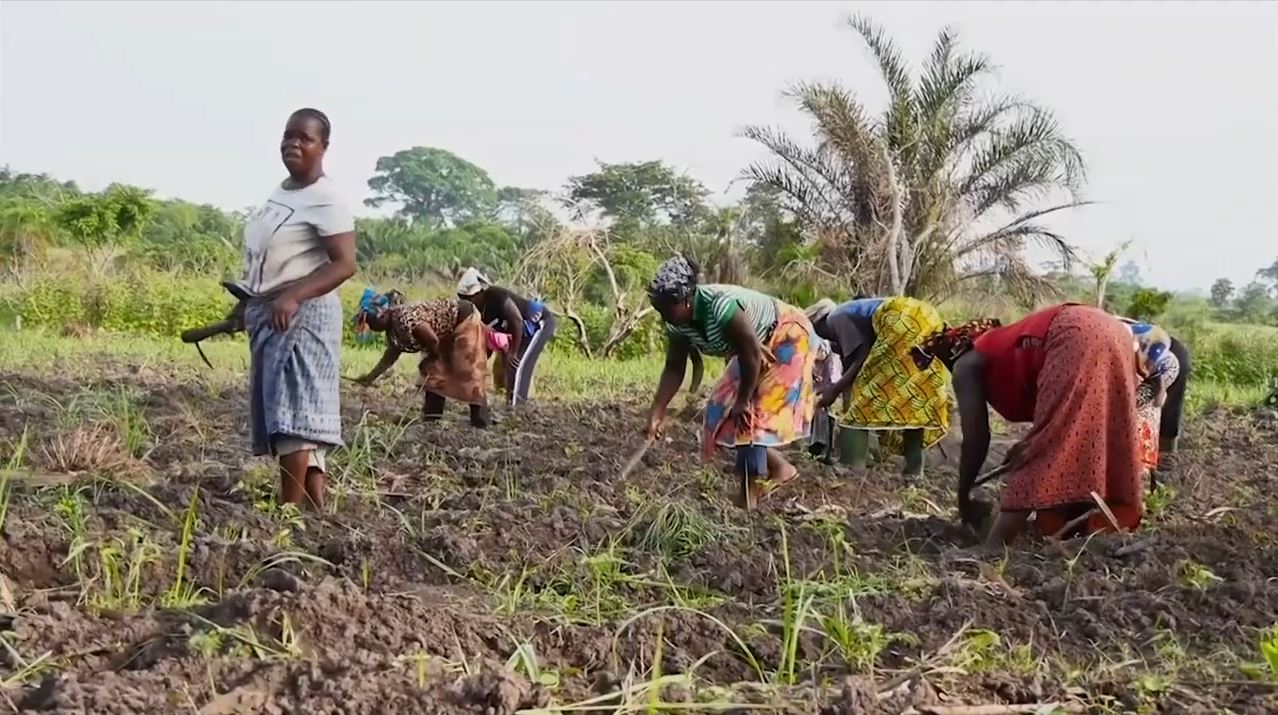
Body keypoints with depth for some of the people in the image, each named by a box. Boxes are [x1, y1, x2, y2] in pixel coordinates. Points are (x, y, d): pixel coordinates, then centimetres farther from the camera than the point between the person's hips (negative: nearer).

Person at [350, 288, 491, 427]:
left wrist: (428, 360, -5)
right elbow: (392, 354, 13)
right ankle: (431, 418, 15)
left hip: (465, 320, -10)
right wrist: (370, 377, 14)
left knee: (468, 374, -9)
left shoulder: (405, 318, -31)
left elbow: (433, 341, -26)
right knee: (435, 371, 9)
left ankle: (480, 424, -3)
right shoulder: (392, 325, 0)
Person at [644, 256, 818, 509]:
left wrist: (743, 400, -21)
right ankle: (779, 468, 20)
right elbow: (674, 369, -4)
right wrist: (657, 412, -10)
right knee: (725, 408, 6)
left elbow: (751, 353, -31)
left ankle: (749, 495, -6)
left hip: (787, 338, -9)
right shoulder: (677, 324, -13)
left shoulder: (721, 308, -38)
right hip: (760, 346, 9)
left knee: (752, 413, -13)